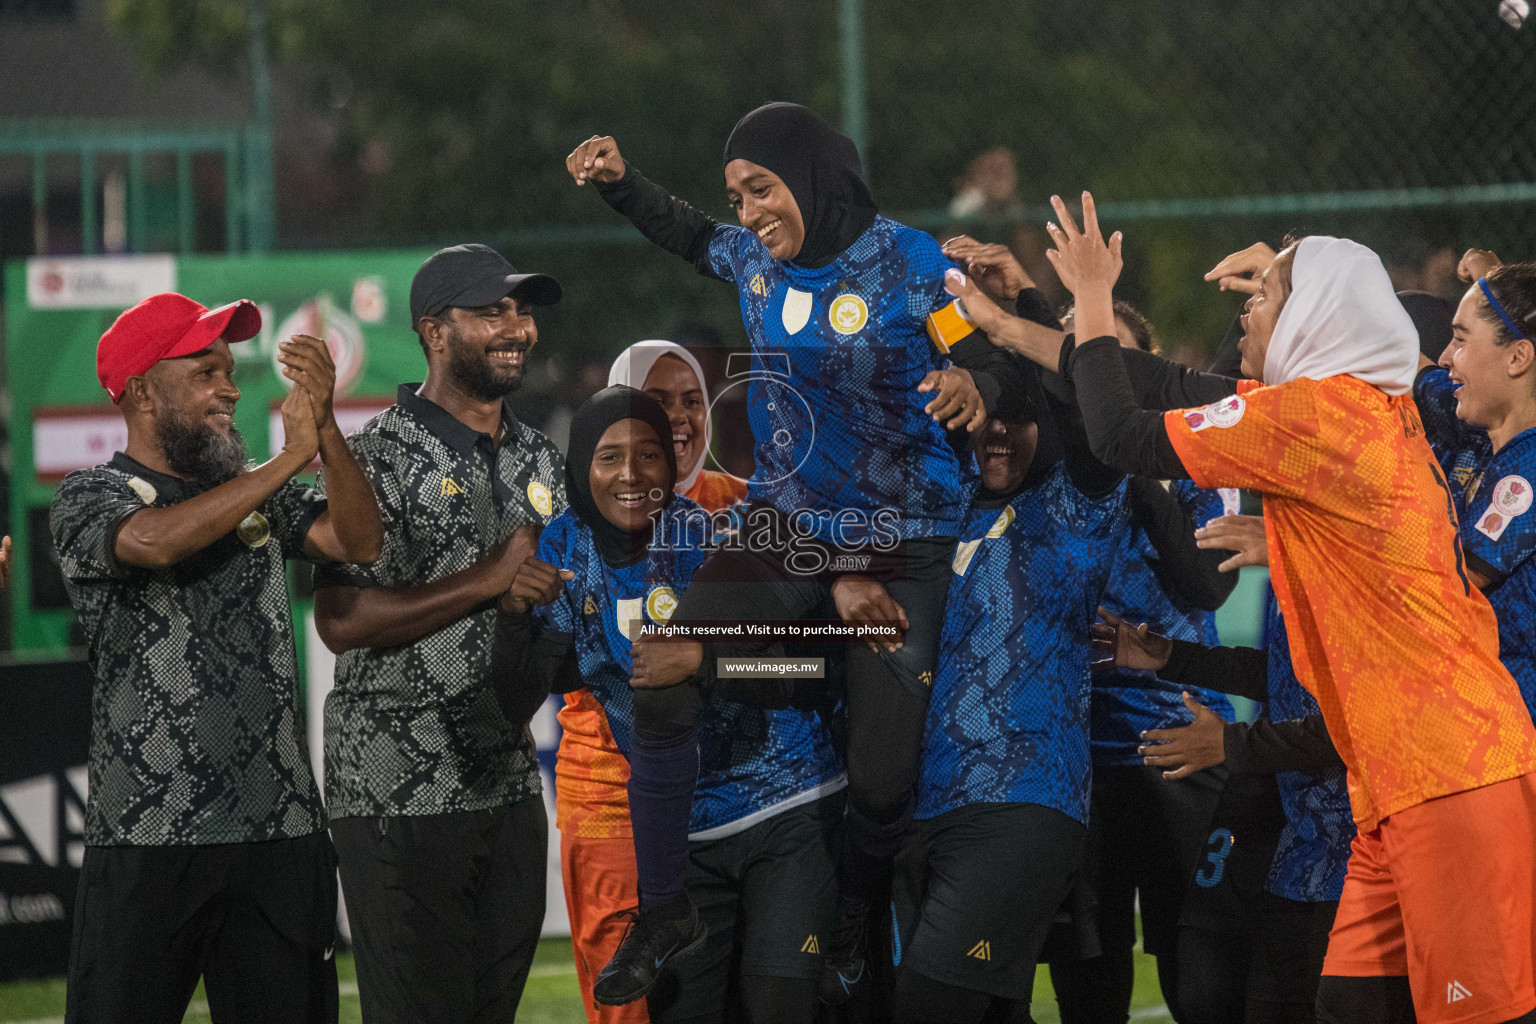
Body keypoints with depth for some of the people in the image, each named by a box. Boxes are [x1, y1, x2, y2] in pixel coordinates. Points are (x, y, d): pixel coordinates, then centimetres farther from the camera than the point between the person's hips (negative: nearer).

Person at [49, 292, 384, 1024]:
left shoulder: (255, 492, 14)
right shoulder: (89, 498, -2)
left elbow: (359, 543, 0)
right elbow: (155, 541, -24)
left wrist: (324, 426, -13)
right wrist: (290, 459, -21)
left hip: (282, 831, 5)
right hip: (147, 844, -5)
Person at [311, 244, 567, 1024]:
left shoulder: (537, 459, 14)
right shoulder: (379, 457, -9)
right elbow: (342, 621, -19)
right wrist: (489, 578, -17)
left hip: (508, 782, 7)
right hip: (400, 799, -7)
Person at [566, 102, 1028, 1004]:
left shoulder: (907, 262, -13)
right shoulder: (753, 259, 3)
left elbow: (991, 362, -14)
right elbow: (690, 236, 25)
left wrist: (972, 388, -37)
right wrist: (620, 182, 13)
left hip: (900, 548, -4)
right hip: (785, 527, 4)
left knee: (883, 782, -6)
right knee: (662, 678, -17)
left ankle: (852, 919, 28)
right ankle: (665, 909, -3)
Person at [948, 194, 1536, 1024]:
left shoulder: (1311, 413, -12)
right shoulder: (1371, 407, 15)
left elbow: (1122, 436, -5)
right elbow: (1172, 391, 21)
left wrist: (1092, 300, 10)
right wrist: (1011, 332, 25)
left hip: (1450, 778, -9)